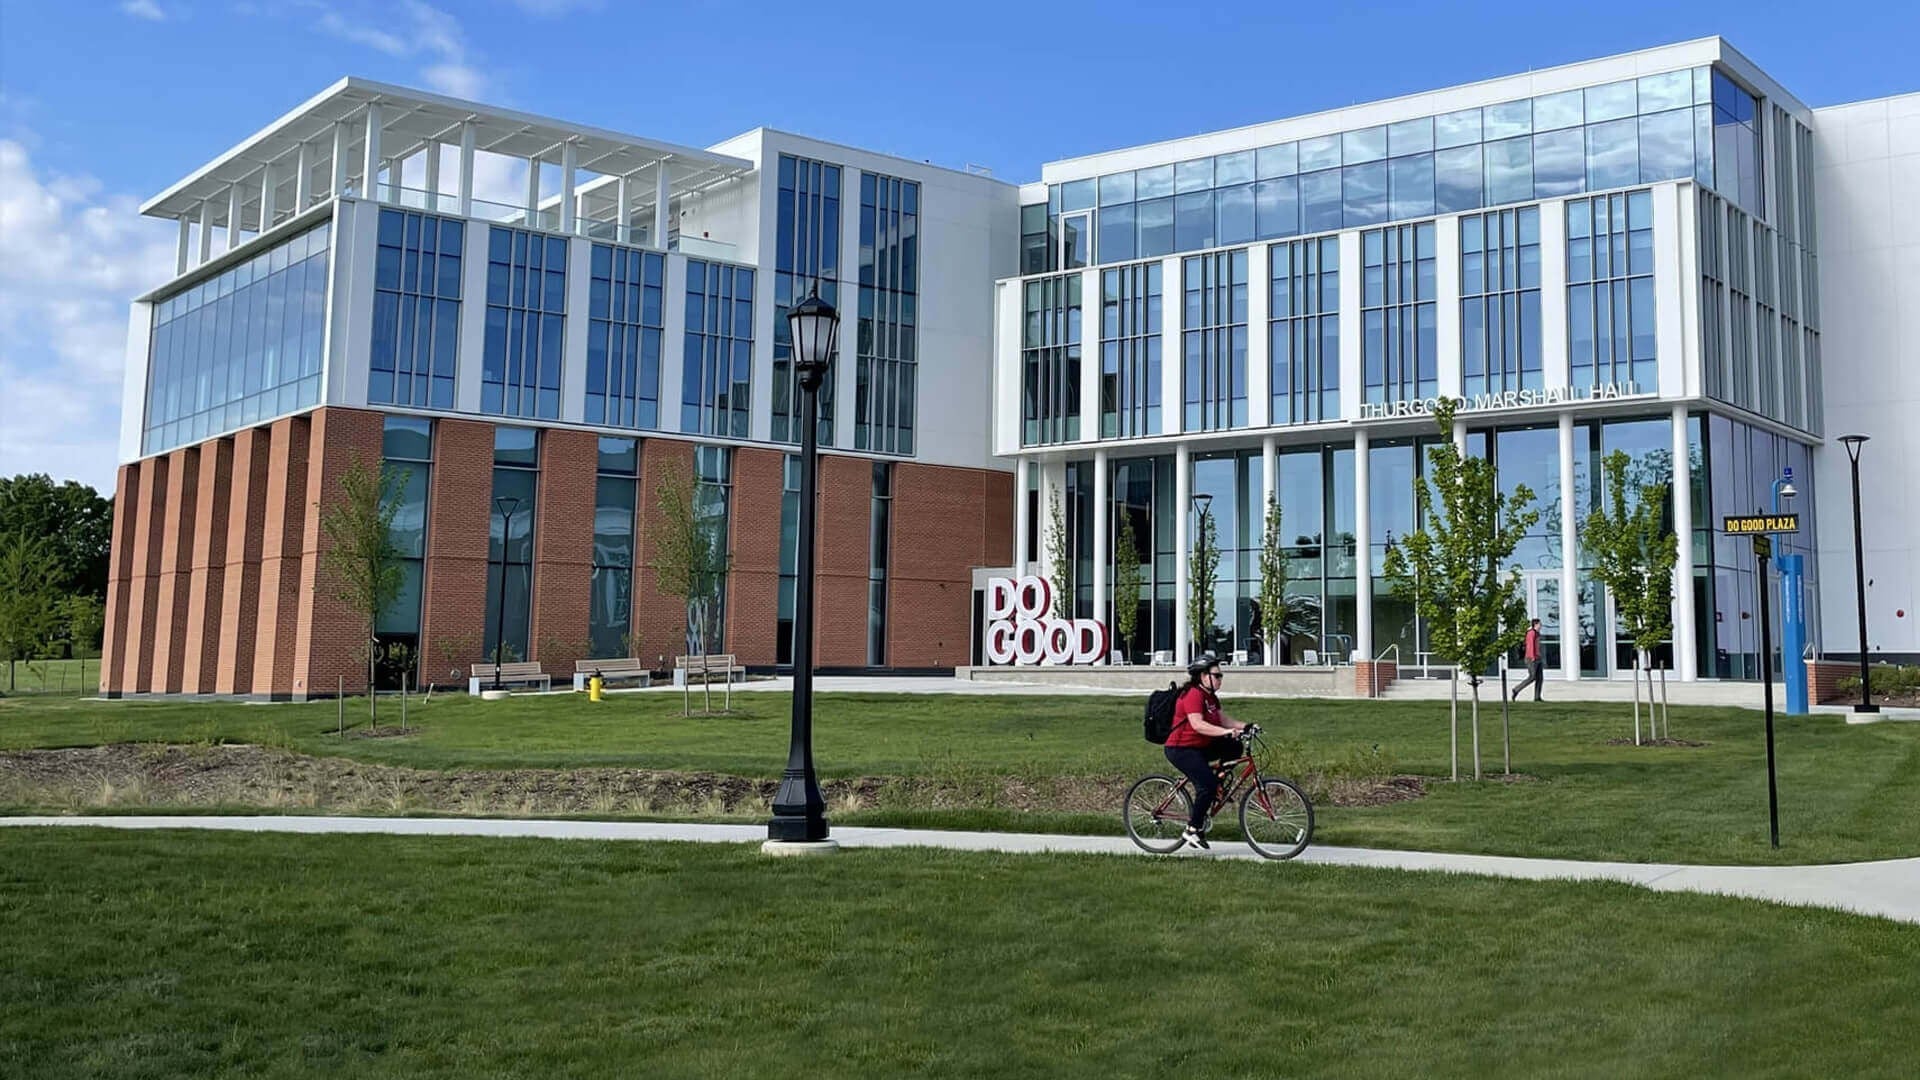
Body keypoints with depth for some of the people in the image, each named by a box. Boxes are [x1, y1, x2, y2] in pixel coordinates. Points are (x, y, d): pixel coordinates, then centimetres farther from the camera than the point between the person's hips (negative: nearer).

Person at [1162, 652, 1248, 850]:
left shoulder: (1211, 697, 13)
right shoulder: (1193, 694, -18)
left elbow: (1223, 720, 11)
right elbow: (1197, 725, -29)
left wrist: (1244, 727, -5)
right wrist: (1227, 732, -36)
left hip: (1200, 747, 9)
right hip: (1181, 749, -9)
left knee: (1234, 748, -3)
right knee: (1208, 784, -20)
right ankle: (1192, 830, -9)